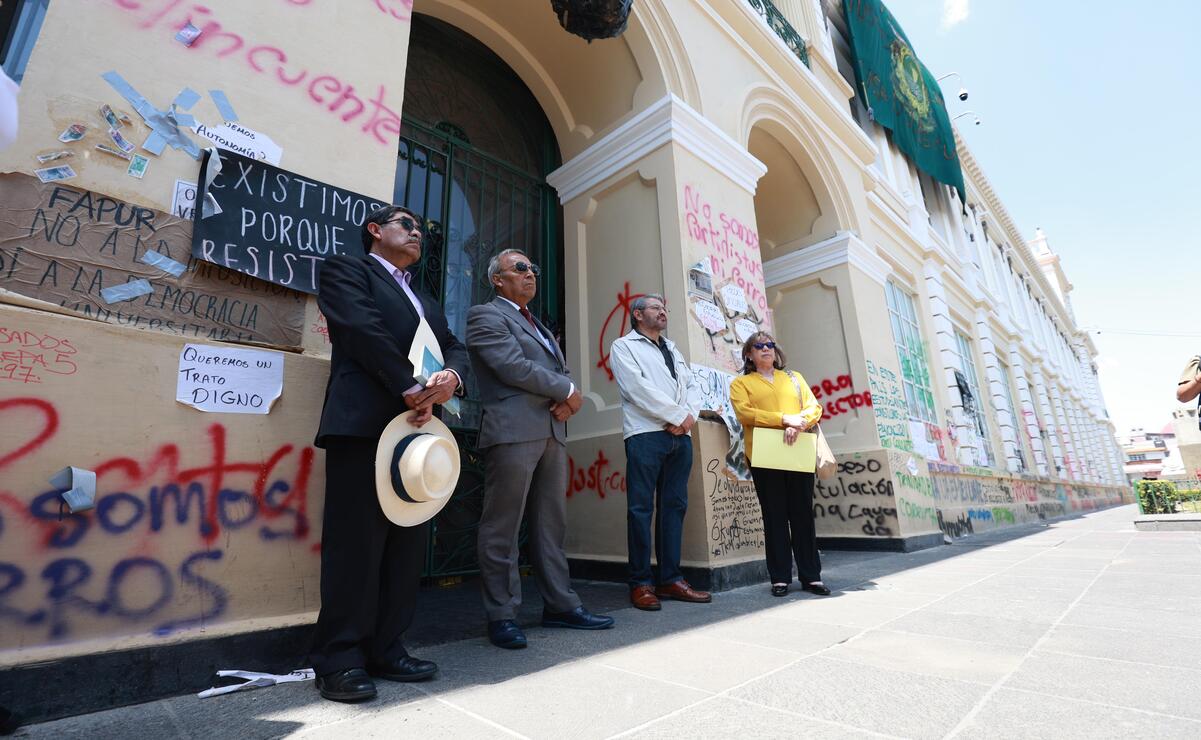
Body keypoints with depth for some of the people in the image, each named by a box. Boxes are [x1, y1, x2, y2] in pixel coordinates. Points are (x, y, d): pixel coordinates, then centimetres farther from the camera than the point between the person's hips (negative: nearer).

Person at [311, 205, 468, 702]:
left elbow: (453, 346, 15)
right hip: (364, 425, -7)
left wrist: (451, 375, -8)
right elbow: (366, 330, -9)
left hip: (419, 428, 7)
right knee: (356, 543, -4)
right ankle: (339, 660, 9)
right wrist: (412, 387, -14)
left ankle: (385, 649, 18)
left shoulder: (426, 301, 29)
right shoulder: (346, 270, 8)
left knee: (406, 545, 7)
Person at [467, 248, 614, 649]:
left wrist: (567, 400, -3)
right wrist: (567, 390, -4)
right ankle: (502, 615, 10)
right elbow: (513, 367, -12)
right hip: (512, 432, -8)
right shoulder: (485, 315, 2)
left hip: (552, 432, 8)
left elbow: (561, 371, 20)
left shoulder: (538, 325, 27)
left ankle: (560, 605, 20)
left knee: (551, 525, 11)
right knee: (502, 528, -1)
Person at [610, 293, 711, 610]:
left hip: (680, 435, 6)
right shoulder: (623, 346, 5)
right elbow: (637, 387, -9)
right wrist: (677, 416, -10)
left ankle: (671, 578, 15)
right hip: (646, 434, -6)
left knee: (675, 506, 7)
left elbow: (692, 386, 16)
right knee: (641, 508, -4)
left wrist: (690, 416, -5)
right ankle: (640, 583, 4)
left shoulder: (672, 349, 25)